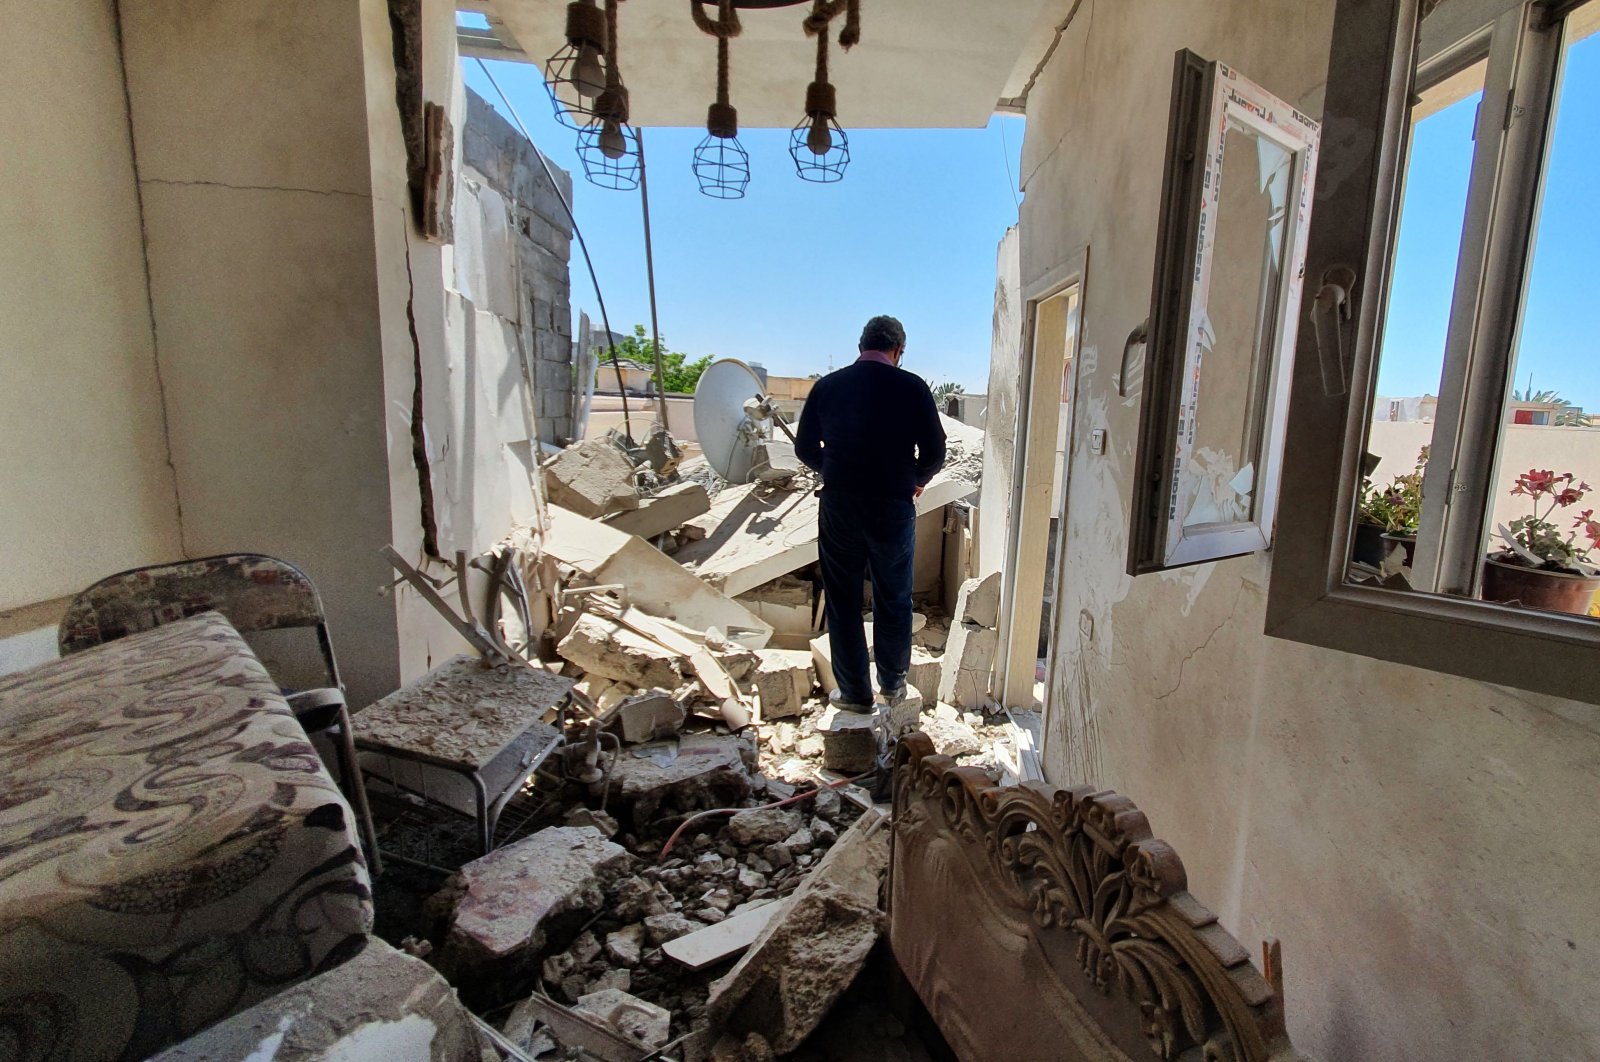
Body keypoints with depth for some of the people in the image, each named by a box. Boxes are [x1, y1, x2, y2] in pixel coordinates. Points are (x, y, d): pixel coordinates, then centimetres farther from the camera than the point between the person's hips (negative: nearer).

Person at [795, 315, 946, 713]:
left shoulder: (827, 386, 1)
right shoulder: (912, 388, -5)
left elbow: (805, 448, 7)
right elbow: (934, 453, -4)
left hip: (839, 508, 1)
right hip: (894, 508, -1)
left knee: (843, 602, 12)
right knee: (893, 601, 16)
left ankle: (854, 693, 21)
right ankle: (893, 683, 31)